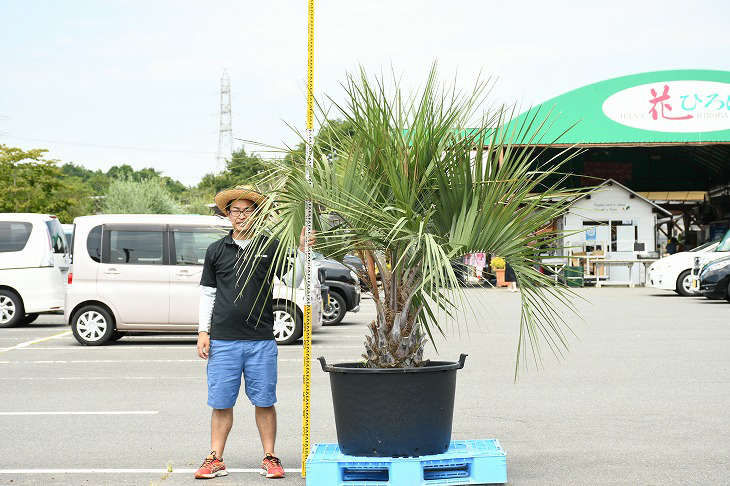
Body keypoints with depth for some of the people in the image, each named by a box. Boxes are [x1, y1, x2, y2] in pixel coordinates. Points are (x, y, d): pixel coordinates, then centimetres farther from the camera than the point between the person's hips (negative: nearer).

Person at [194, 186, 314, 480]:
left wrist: (302, 251, -10)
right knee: (221, 403, 4)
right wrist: (203, 331, 5)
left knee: (264, 402, 3)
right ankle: (215, 459, 13)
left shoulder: (271, 247, 6)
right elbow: (208, 293, 12)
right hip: (223, 340, 1)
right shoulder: (216, 250, 9)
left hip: (261, 340, -1)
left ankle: (269, 458, 13)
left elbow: (292, 282, 4)